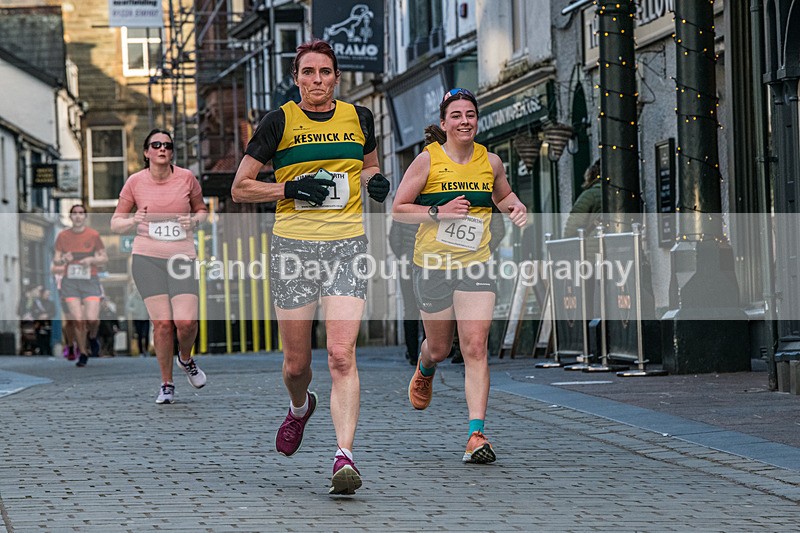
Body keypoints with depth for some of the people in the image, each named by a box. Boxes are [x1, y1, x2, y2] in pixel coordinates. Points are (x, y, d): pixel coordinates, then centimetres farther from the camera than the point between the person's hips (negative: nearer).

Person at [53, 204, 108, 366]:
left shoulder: (93, 235, -2)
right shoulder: (63, 236, 2)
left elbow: (105, 258, 5)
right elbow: (55, 261, 6)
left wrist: (91, 259, -14)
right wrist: (63, 259, -17)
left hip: (90, 281, -1)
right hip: (70, 282, 1)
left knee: (92, 319, -14)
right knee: (78, 320, -7)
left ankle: (92, 336, 23)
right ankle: (83, 353, 12)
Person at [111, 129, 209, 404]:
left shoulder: (186, 178, 3)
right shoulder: (135, 182, 2)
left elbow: (202, 210, 18)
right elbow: (115, 223, 9)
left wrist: (194, 220, -4)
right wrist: (134, 221, -12)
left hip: (182, 257, 1)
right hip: (147, 257, 0)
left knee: (186, 322, -13)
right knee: (162, 322, -8)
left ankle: (185, 358, 23)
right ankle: (167, 384, 10)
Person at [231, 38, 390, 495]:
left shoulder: (359, 118, 9)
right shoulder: (279, 122, 1)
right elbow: (240, 187, 3)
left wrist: (376, 180, 4)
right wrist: (292, 188, -11)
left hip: (347, 247, 0)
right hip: (294, 247, 0)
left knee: (342, 355, -15)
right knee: (296, 363, 7)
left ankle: (345, 456, -18)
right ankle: (301, 407, 42)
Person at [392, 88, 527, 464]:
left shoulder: (490, 162, 6)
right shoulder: (427, 160, -4)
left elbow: (502, 196, 26)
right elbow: (397, 209, -3)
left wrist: (516, 207, 4)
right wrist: (439, 211, -16)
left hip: (476, 267, 1)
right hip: (432, 266, -1)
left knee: (475, 348, -12)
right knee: (439, 348, 13)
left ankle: (476, 435, -14)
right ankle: (425, 370, 53)